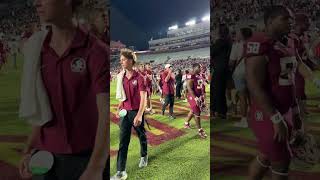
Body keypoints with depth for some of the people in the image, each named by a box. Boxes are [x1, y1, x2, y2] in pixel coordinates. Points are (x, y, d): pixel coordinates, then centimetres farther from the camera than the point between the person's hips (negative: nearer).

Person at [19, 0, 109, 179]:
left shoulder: (97, 51, -15)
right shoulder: (38, 51, 3)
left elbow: (107, 113, -23)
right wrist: (29, 150, 5)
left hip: (88, 159, -5)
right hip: (48, 158, 5)